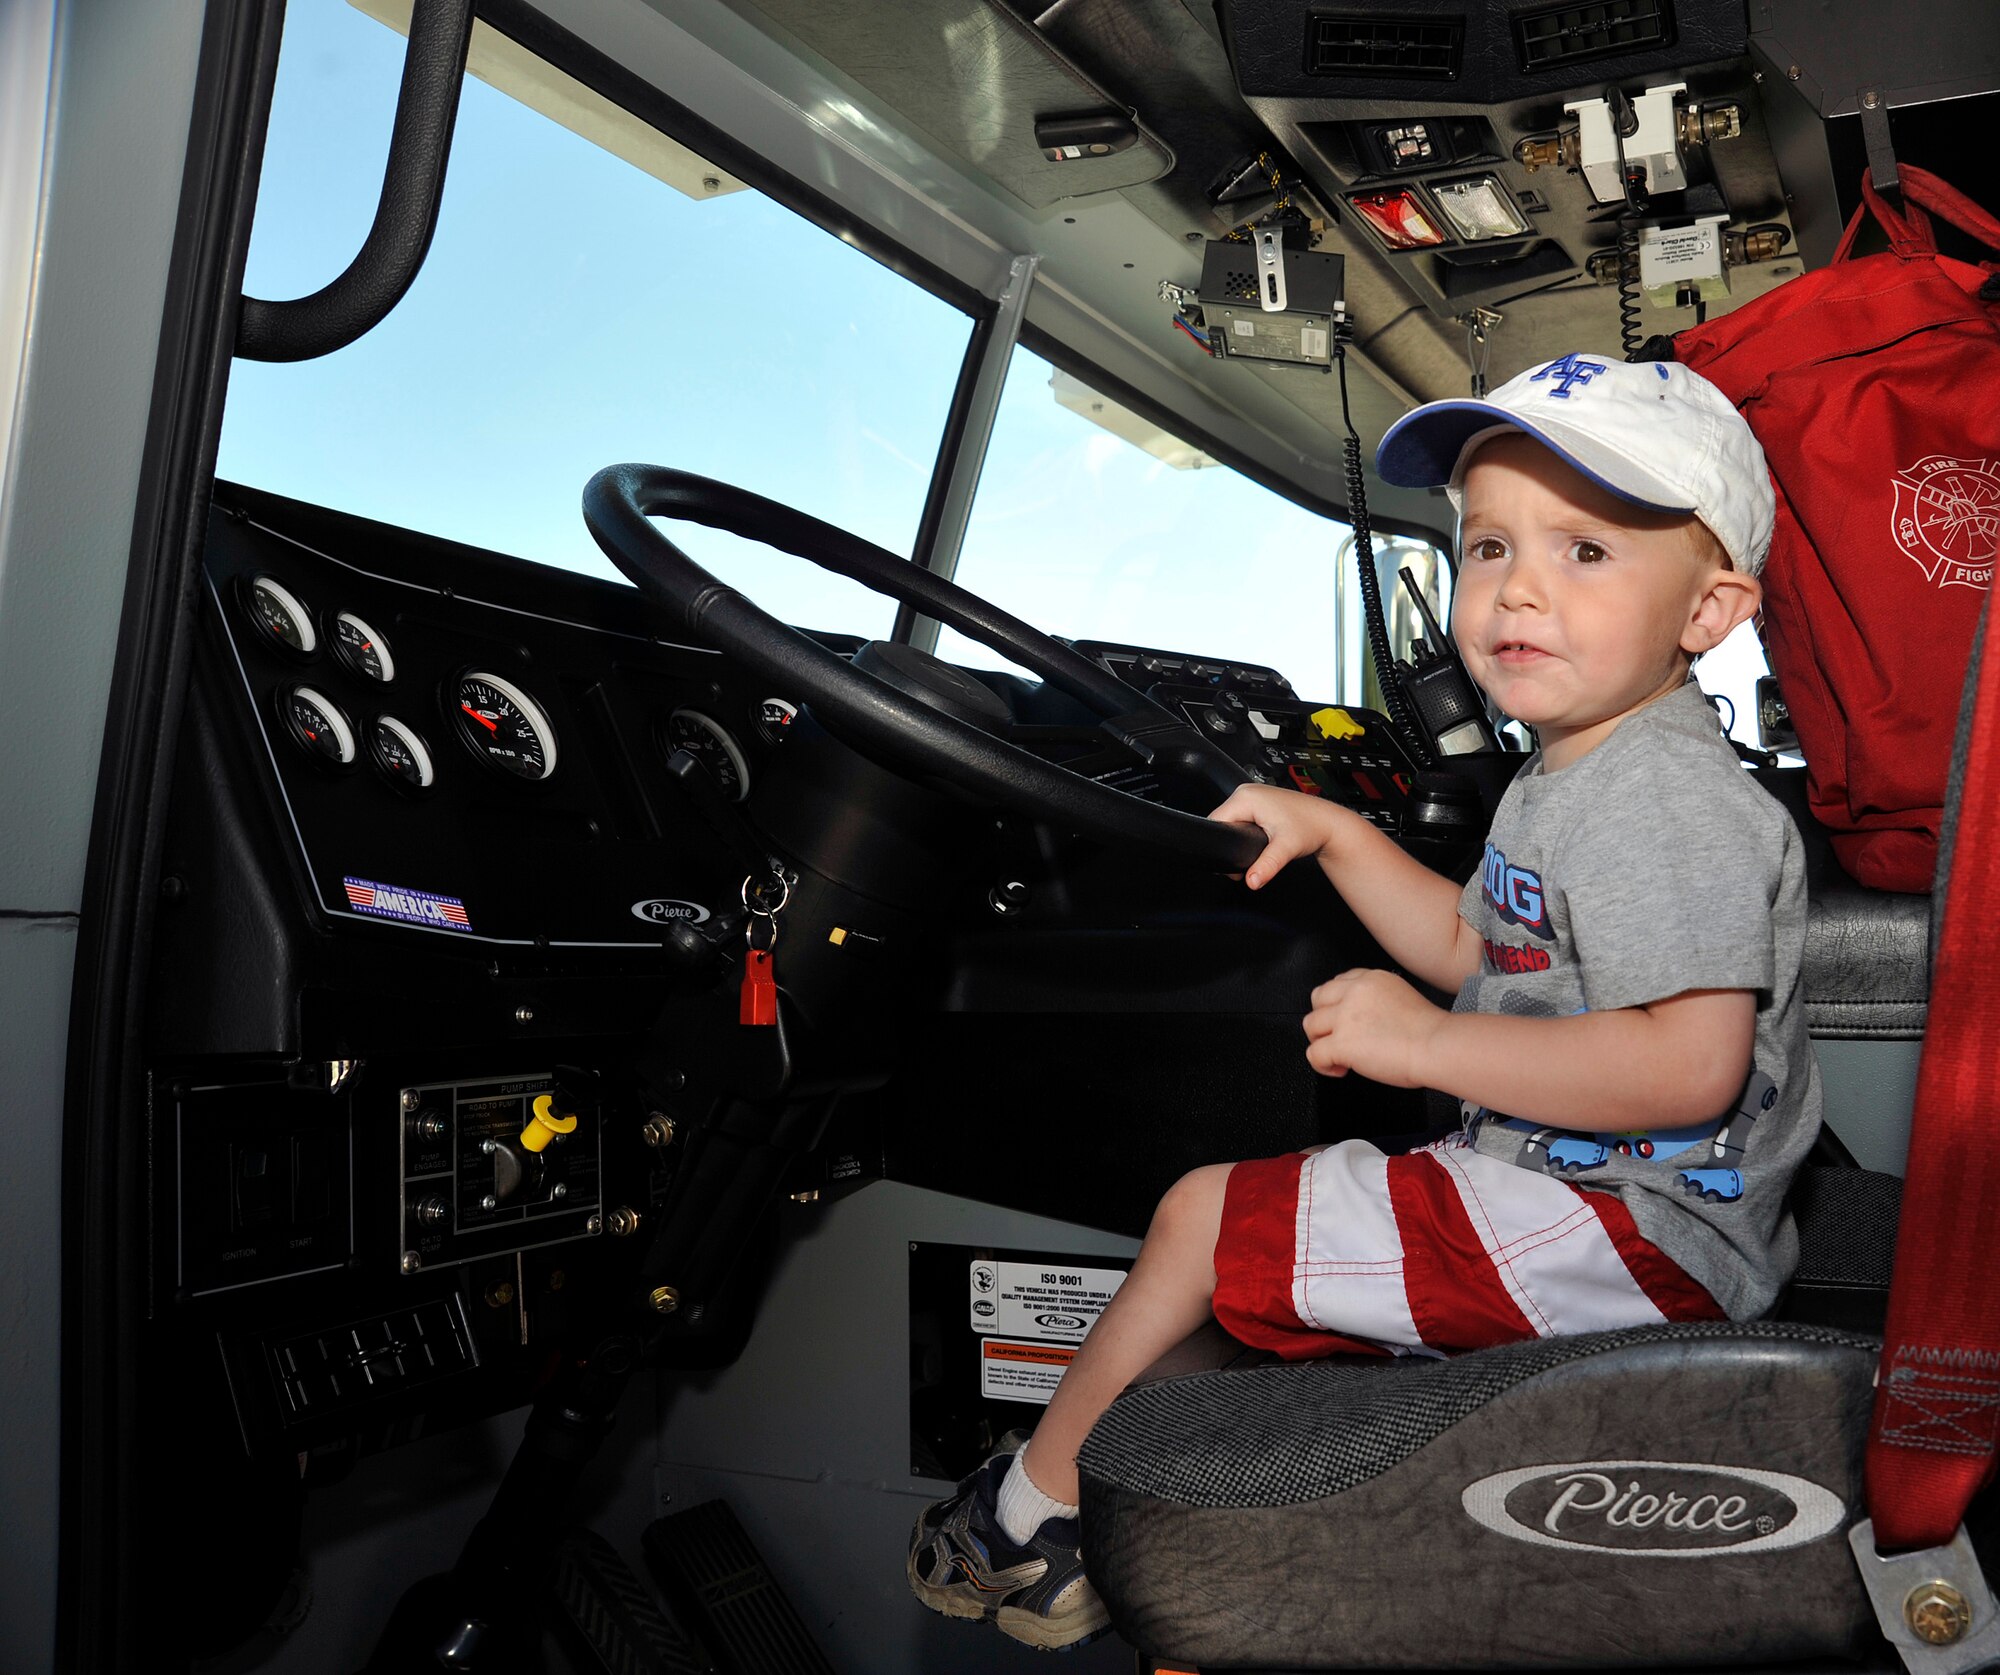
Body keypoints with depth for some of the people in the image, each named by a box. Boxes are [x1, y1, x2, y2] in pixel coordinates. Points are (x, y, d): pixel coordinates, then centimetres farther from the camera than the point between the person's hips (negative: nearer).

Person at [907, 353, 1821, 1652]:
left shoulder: (1668, 799, -20)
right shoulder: (1571, 778, 13)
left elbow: (1689, 1066, -29)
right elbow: (1478, 950, 24)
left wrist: (1429, 1044, -25)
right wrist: (1333, 832, 16)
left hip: (1636, 1229, -11)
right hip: (1567, 1196, 11)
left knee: (1204, 1217, -10)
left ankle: (1035, 1512, 11)